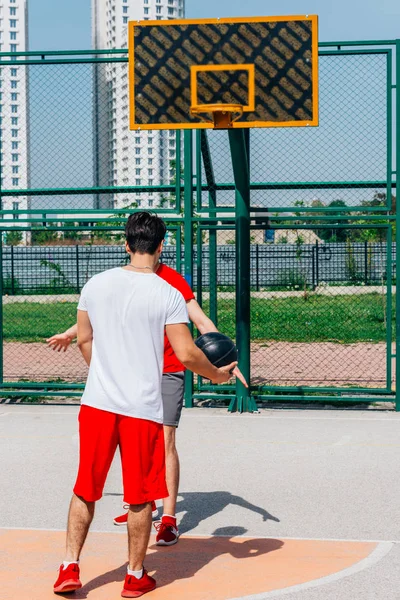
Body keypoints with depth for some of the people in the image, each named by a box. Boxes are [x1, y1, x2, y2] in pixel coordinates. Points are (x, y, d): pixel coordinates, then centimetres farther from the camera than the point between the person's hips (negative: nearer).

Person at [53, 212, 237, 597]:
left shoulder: (96, 284, 3)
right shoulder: (168, 294, -8)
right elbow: (186, 354, -10)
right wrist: (217, 374, 9)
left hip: (97, 404, 3)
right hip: (143, 408, -3)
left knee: (85, 490, 15)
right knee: (140, 497, 10)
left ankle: (70, 568, 15)